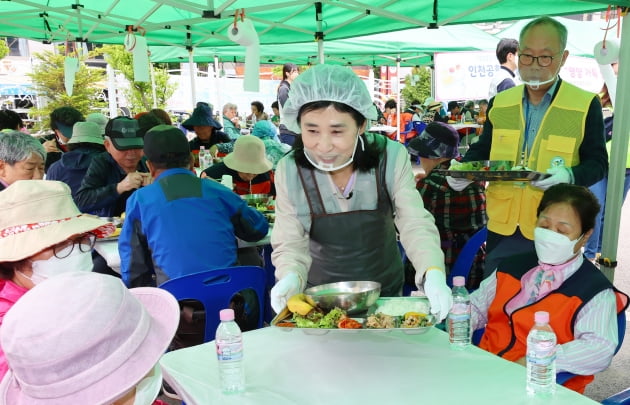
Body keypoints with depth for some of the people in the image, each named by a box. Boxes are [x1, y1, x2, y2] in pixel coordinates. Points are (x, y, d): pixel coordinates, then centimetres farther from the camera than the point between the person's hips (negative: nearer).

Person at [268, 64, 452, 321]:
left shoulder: (391, 158, -20)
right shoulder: (289, 171, -18)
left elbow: (415, 225, -21)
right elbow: (290, 243, -16)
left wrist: (433, 273, -40)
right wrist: (291, 277, -38)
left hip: (385, 290, 1)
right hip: (321, 296, -1)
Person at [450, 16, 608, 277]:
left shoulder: (585, 105, -5)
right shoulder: (500, 103, 6)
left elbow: (597, 163, -4)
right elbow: (482, 149, 14)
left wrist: (570, 176, -26)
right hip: (501, 226, 4)